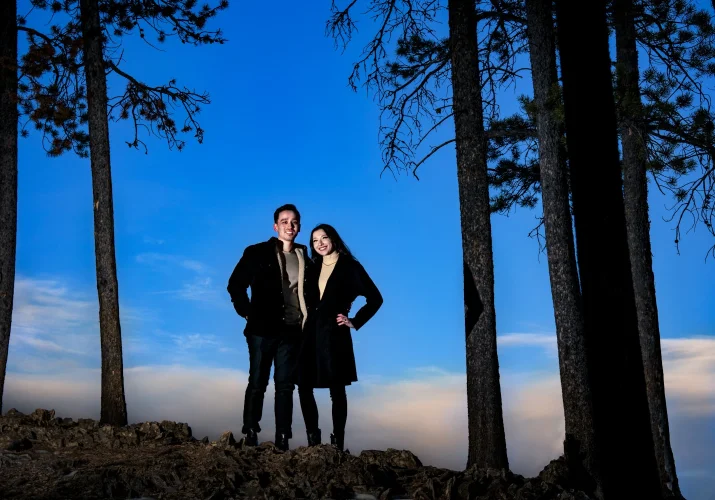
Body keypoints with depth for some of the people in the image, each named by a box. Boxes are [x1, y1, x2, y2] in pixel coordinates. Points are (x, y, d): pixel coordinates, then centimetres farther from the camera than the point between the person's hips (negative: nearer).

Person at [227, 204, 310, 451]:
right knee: (257, 383, 4)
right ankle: (250, 435, 13)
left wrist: (309, 318, 4)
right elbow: (235, 285, 1)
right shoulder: (257, 253, 0)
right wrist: (247, 313, -4)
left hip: (292, 331, 3)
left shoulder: (305, 259, 10)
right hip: (263, 329, -3)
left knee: (285, 385, 5)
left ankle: (282, 439, 9)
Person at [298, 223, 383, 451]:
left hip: (334, 335, -5)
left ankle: (337, 441, 8)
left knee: (336, 390, 0)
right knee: (304, 386, 2)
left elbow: (375, 298, -4)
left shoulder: (350, 267, -3)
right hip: (312, 334, 6)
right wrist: (307, 321, 9)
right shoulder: (314, 268, 13)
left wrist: (354, 322, -6)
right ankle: (313, 438, 13)